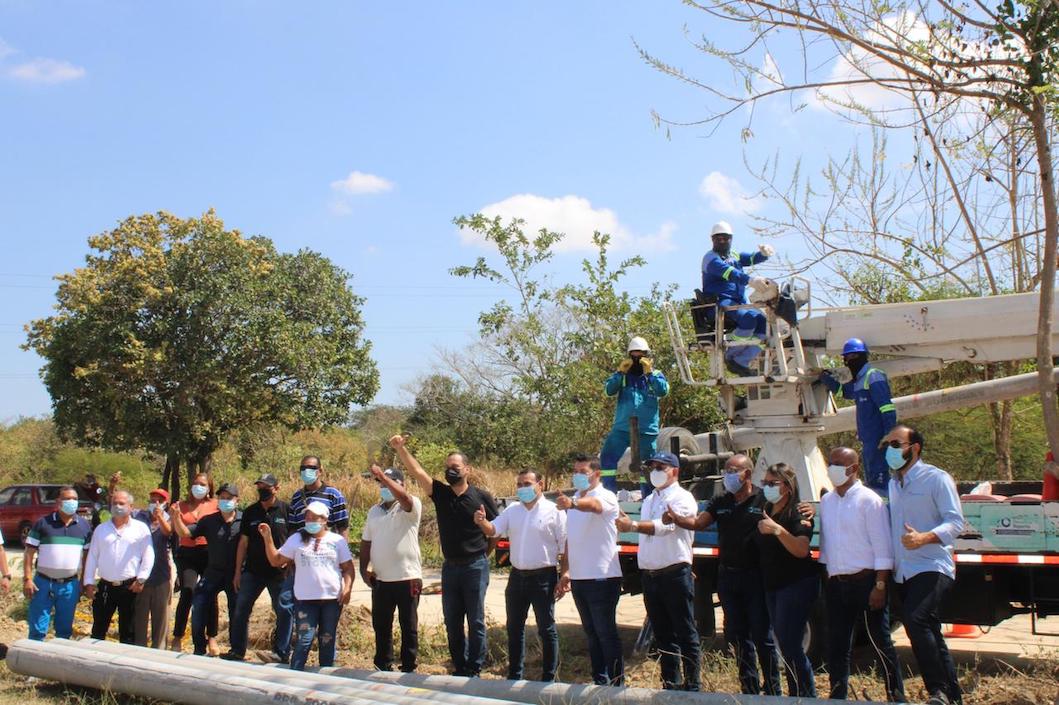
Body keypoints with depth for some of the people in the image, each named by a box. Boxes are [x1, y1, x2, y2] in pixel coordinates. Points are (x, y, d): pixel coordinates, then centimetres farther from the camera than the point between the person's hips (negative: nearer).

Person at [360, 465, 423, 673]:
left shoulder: (412, 506, -5)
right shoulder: (374, 511, 13)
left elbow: (404, 497, -29)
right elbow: (366, 542, 16)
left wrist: (383, 476, -36)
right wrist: (363, 569, 6)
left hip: (407, 578, -5)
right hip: (380, 580, 5)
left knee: (409, 626, 4)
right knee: (381, 625, 13)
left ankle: (408, 668, 13)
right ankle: (382, 667, 25)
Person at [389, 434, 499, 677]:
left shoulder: (482, 497, -5)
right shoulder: (440, 493, 2)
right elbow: (417, 471, -9)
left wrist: (482, 554, 2)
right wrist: (400, 448, -20)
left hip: (475, 566, -4)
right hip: (450, 566, 4)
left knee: (476, 621, 1)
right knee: (452, 622, 11)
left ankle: (474, 670, 10)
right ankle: (459, 667, 23)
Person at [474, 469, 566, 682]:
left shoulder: (553, 511, -7)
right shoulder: (512, 510, 8)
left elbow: (565, 546, -7)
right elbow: (493, 530, 0)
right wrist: (482, 522, -22)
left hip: (543, 577, -6)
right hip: (517, 576, 6)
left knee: (546, 629, 3)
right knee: (514, 628, 14)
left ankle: (549, 677, 12)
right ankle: (514, 676, 26)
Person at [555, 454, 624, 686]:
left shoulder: (605, 497, -11)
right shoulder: (573, 500, 13)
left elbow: (593, 505, -36)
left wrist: (572, 504, -57)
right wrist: (565, 571, 13)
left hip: (602, 578, -7)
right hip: (578, 578, 8)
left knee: (606, 632, -3)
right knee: (591, 632, 14)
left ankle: (616, 682, 6)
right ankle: (599, 681, 23)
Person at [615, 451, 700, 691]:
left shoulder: (682, 498, -6)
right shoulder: (648, 501, 19)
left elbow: (666, 526, -24)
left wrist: (634, 525, -37)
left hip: (675, 574, -7)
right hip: (650, 575, 7)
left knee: (685, 632, -2)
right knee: (662, 634, 12)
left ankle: (693, 684, 3)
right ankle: (670, 683, 19)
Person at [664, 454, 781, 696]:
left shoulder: (764, 500, -5)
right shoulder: (720, 503, 9)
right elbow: (698, 523, 0)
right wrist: (675, 518, -17)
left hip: (755, 576, -5)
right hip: (727, 576, 5)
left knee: (762, 636, 0)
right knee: (737, 635, 11)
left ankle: (773, 690, 11)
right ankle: (750, 688, 23)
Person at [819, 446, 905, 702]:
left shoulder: (869, 500, -9)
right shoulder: (826, 502, 11)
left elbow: (882, 547, -11)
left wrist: (879, 586, -15)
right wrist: (826, 580, 13)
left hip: (865, 582, -6)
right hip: (836, 584, 6)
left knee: (880, 642, 1)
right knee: (836, 644, 12)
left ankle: (896, 696, 12)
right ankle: (838, 695, 23)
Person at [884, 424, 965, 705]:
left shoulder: (937, 478, -6)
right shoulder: (893, 484, 17)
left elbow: (955, 521, -13)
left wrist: (924, 538, -28)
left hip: (932, 568, -8)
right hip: (903, 573, 8)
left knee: (915, 619, -27)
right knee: (931, 635, 12)